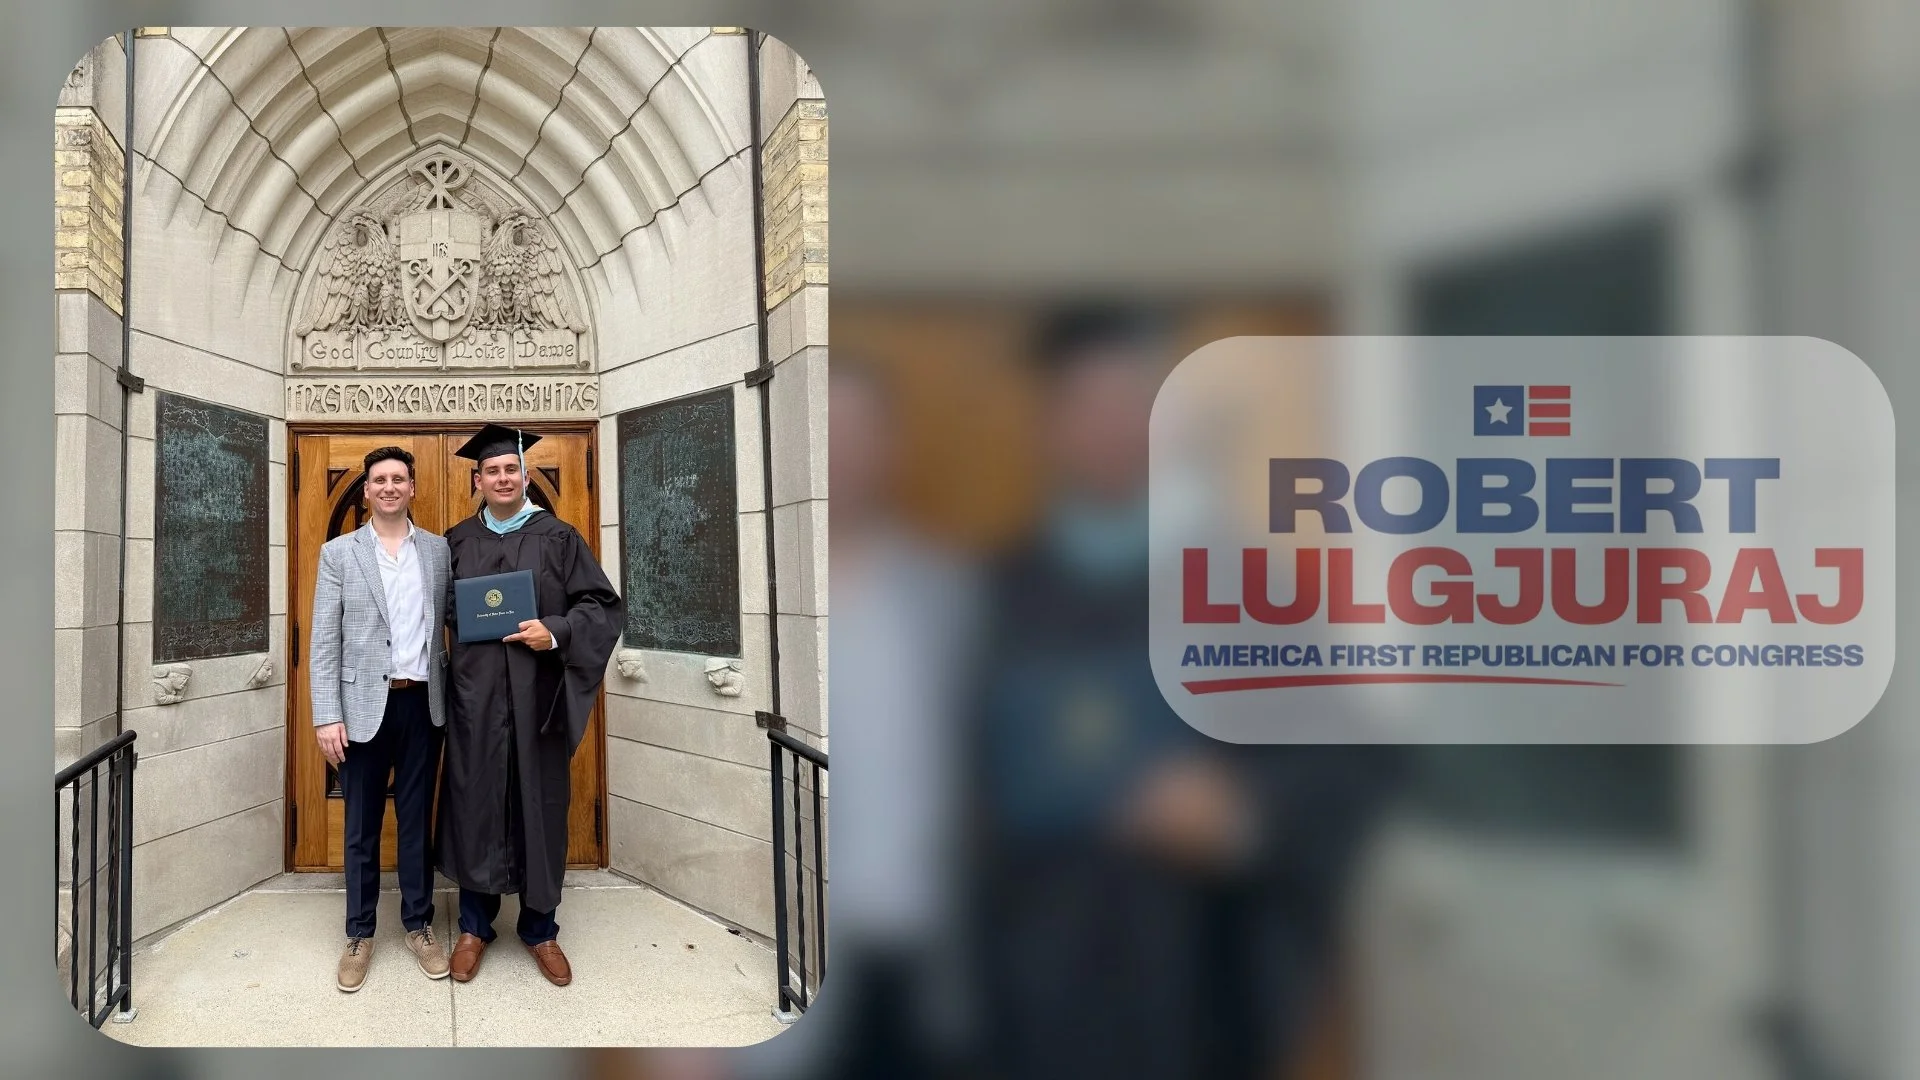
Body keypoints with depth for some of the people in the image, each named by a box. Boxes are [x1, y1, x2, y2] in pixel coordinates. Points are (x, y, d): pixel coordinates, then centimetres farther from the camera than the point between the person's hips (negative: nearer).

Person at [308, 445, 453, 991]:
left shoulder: (438, 550, 6)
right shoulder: (339, 552, 1)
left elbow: (449, 623, 5)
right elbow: (324, 641, -2)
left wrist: (450, 700, -1)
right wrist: (326, 716, -9)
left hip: (422, 702, 1)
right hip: (364, 705, -1)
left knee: (417, 821, 10)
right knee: (361, 827, 9)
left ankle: (419, 925, 23)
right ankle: (359, 935, 21)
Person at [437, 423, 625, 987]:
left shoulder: (558, 537, 3)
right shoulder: (457, 542, 9)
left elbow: (603, 605, -1)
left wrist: (555, 632, -16)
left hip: (537, 696, -1)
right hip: (474, 694, 1)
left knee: (538, 804, 5)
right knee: (475, 802, 5)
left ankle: (540, 928, 20)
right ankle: (474, 925, 22)